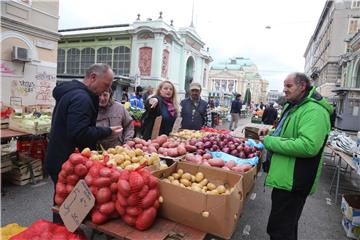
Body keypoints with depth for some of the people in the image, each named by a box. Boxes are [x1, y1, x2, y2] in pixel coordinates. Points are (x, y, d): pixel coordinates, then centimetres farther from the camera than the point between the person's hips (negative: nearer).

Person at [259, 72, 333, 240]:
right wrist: (271, 132, 7)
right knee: (288, 225, 27)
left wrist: (270, 142, -23)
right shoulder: (294, 106, 14)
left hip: (293, 181, -10)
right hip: (285, 177, 10)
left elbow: (308, 146, -33)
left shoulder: (314, 110, -20)